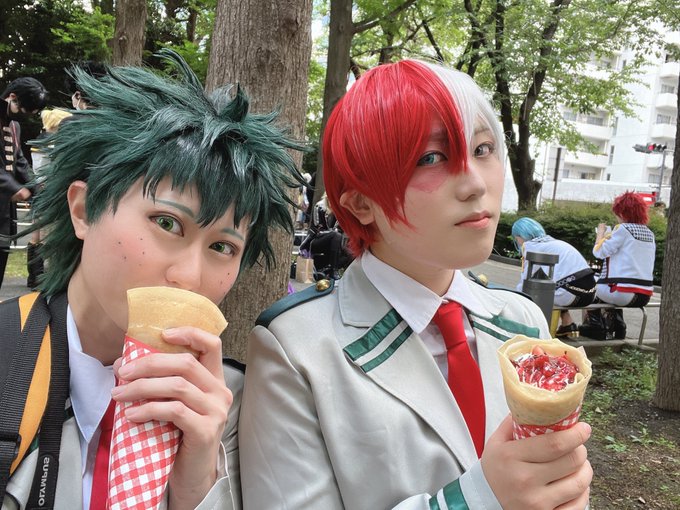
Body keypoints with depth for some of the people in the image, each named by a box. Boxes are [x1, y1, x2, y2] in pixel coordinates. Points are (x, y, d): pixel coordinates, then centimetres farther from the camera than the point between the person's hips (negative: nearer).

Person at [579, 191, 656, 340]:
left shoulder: (622, 229, -12)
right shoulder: (650, 234, 11)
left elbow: (599, 251, -14)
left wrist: (601, 234, 6)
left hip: (624, 293, -7)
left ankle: (594, 327, 23)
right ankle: (616, 327, 36)